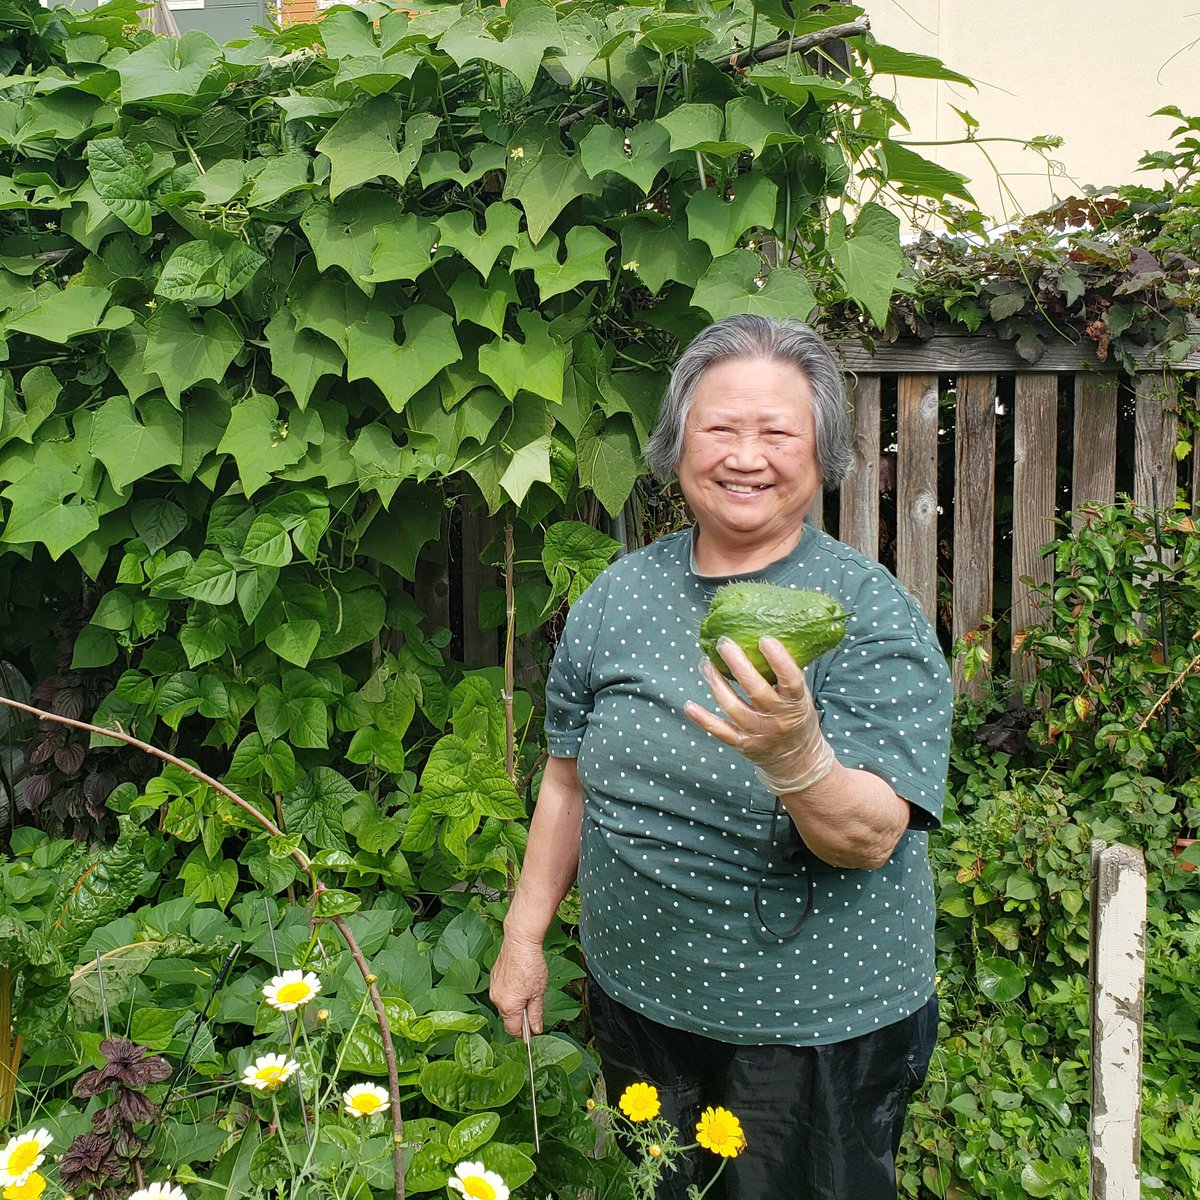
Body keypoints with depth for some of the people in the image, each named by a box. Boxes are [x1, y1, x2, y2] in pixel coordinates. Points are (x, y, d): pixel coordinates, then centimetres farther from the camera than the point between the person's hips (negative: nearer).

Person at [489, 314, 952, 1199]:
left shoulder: (874, 617, -15)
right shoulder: (618, 595, -2)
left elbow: (869, 841, -23)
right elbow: (571, 780, 7)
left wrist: (795, 752, -42)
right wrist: (525, 934, 8)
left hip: (818, 1028, -3)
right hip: (635, 996, 4)